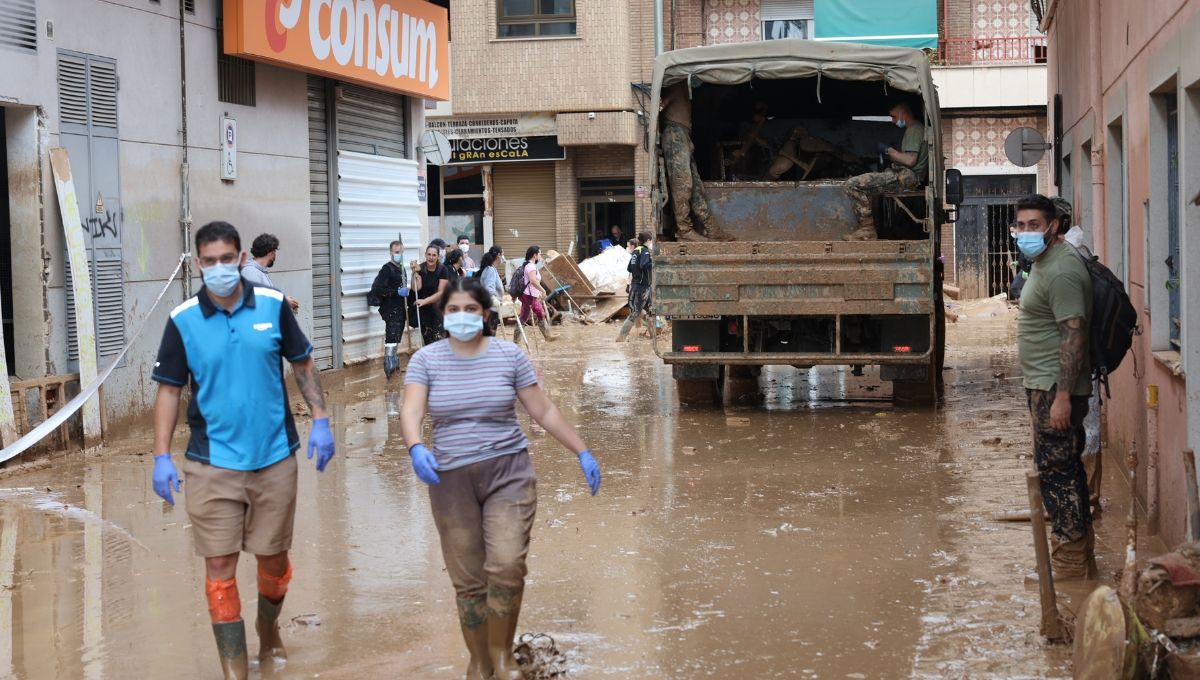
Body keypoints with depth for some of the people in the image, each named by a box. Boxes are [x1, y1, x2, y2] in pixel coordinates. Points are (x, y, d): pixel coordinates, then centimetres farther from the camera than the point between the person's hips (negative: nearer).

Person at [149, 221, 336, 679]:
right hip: (212, 464, -1)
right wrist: (161, 457, -7)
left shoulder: (273, 305, -2)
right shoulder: (183, 321, -4)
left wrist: (320, 420, -2)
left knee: (273, 557, 13)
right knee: (219, 567, -3)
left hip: (275, 457, 1)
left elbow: (302, 365, 7)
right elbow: (169, 390, -1)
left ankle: (268, 627, 42)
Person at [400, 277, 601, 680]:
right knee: (468, 580, 5)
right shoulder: (426, 360, 1)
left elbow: (544, 412, 6)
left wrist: (582, 453, 3)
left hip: (508, 472, -1)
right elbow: (411, 411, -12)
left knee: (507, 566, -17)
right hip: (451, 479, 1)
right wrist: (416, 449, -32)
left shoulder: (509, 355, 1)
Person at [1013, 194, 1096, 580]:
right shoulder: (1043, 263, 15)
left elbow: (1074, 333, -24)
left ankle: (1070, 568, -4)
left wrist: (1062, 395, -27)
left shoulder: (1060, 271, -19)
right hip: (1046, 386, 11)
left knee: (1056, 470, -8)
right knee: (1065, 468, 15)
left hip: (1055, 388, -11)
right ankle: (1081, 559, 24)